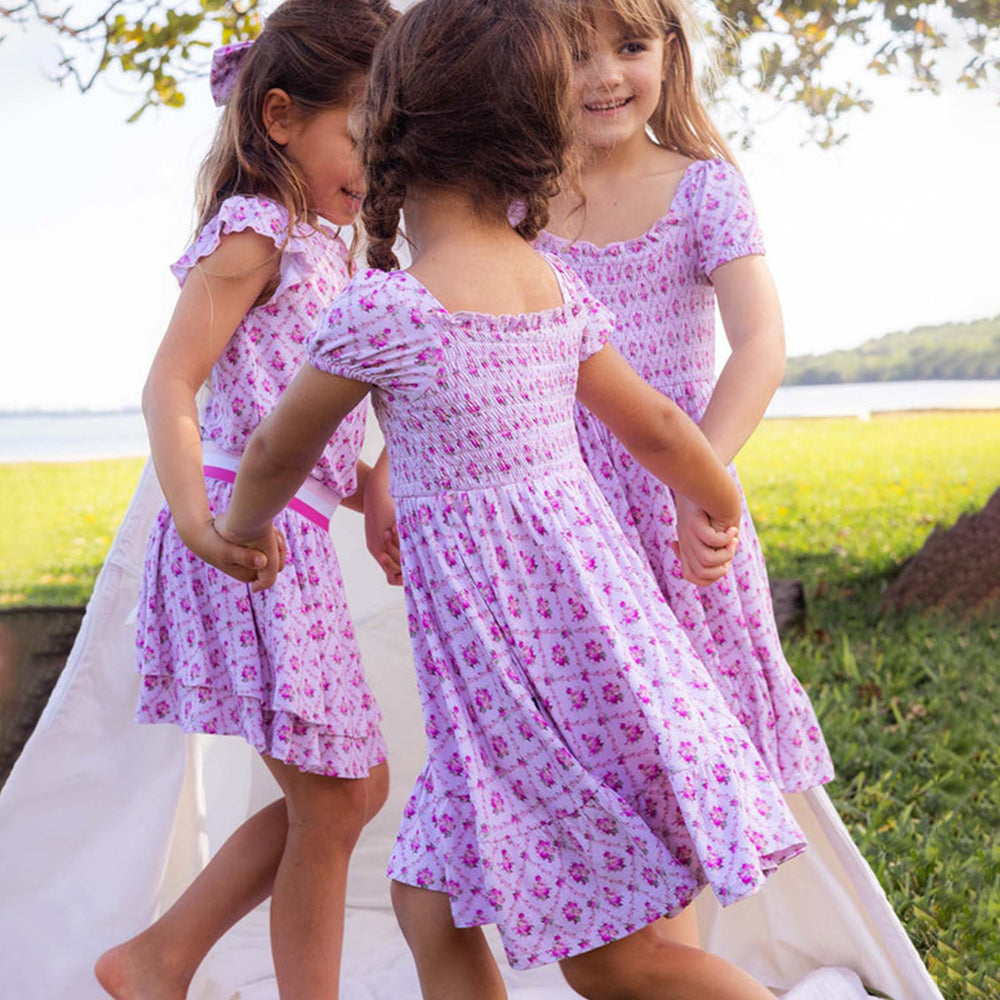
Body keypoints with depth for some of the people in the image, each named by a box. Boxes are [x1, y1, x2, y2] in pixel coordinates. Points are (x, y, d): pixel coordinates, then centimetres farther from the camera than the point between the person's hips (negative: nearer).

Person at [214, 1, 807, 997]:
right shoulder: (558, 289, 5)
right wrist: (723, 509, 38)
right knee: (430, 901, 17)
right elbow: (657, 428, 17)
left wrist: (242, 529, 25)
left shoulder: (382, 308, -14)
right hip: (590, 597, 8)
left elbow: (280, 449, 2)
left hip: (504, 642, -8)